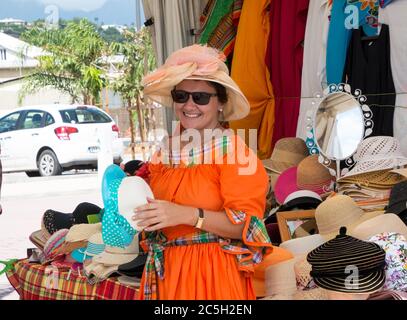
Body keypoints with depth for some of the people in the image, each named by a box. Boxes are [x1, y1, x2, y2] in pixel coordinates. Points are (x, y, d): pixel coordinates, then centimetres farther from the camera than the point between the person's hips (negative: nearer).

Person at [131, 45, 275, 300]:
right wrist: (137, 209, -2)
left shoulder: (234, 150, -11)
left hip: (214, 271, -5)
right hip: (165, 269, 6)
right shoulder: (165, 150, 7)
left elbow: (246, 224, -18)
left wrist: (187, 215, -27)